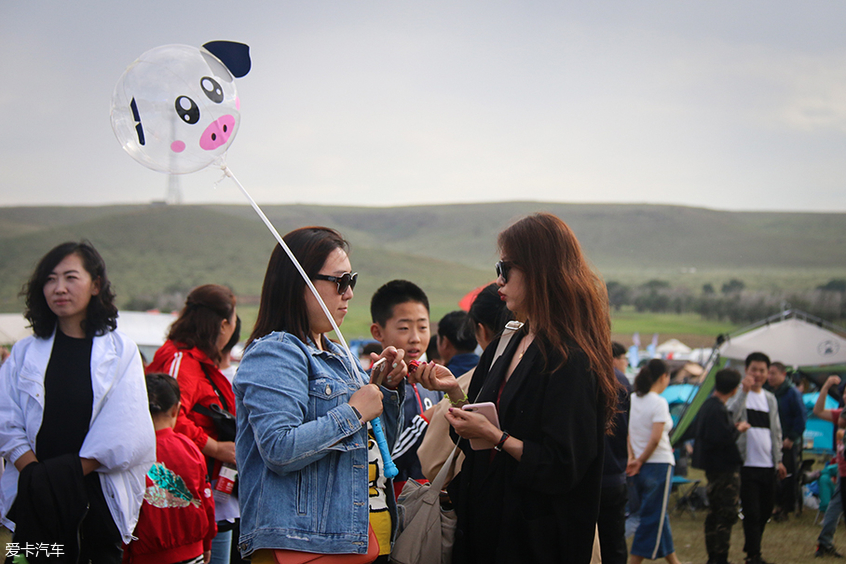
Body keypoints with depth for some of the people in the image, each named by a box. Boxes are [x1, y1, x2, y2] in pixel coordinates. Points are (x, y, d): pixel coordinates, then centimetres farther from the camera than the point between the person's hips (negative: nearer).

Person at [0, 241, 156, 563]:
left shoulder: (121, 351, 5)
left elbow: (124, 431, -5)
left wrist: (72, 472, -14)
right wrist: (36, 472, -13)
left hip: (97, 497, -1)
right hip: (35, 500, 1)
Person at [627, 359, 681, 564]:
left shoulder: (632, 399, 5)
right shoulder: (659, 403, -15)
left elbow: (626, 432, 4)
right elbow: (655, 439, -20)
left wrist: (632, 457, -1)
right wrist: (640, 461, -9)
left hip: (641, 467, 7)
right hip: (659, 464, -7)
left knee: (658, 515, 17)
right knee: (653, 518, 0)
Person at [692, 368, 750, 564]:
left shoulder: (707, 405, 10)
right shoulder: (718, 410, -21)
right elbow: (724, 439, -27)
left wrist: (733, 427, 10)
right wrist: (739, 429, -10)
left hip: (712, 466, 10)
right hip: (724, 467, -10)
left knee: (714, 513, 16)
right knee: (726, 514, -6)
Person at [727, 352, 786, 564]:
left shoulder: (770, 399, 15)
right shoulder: (739, 394, -4)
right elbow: (730, 417, -24)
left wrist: (779, 460, 16)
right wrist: (744, 392, -31)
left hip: (768, 466, 6)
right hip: (748, 465, -6)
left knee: (765, 512, 12)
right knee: (752, 513, -6)